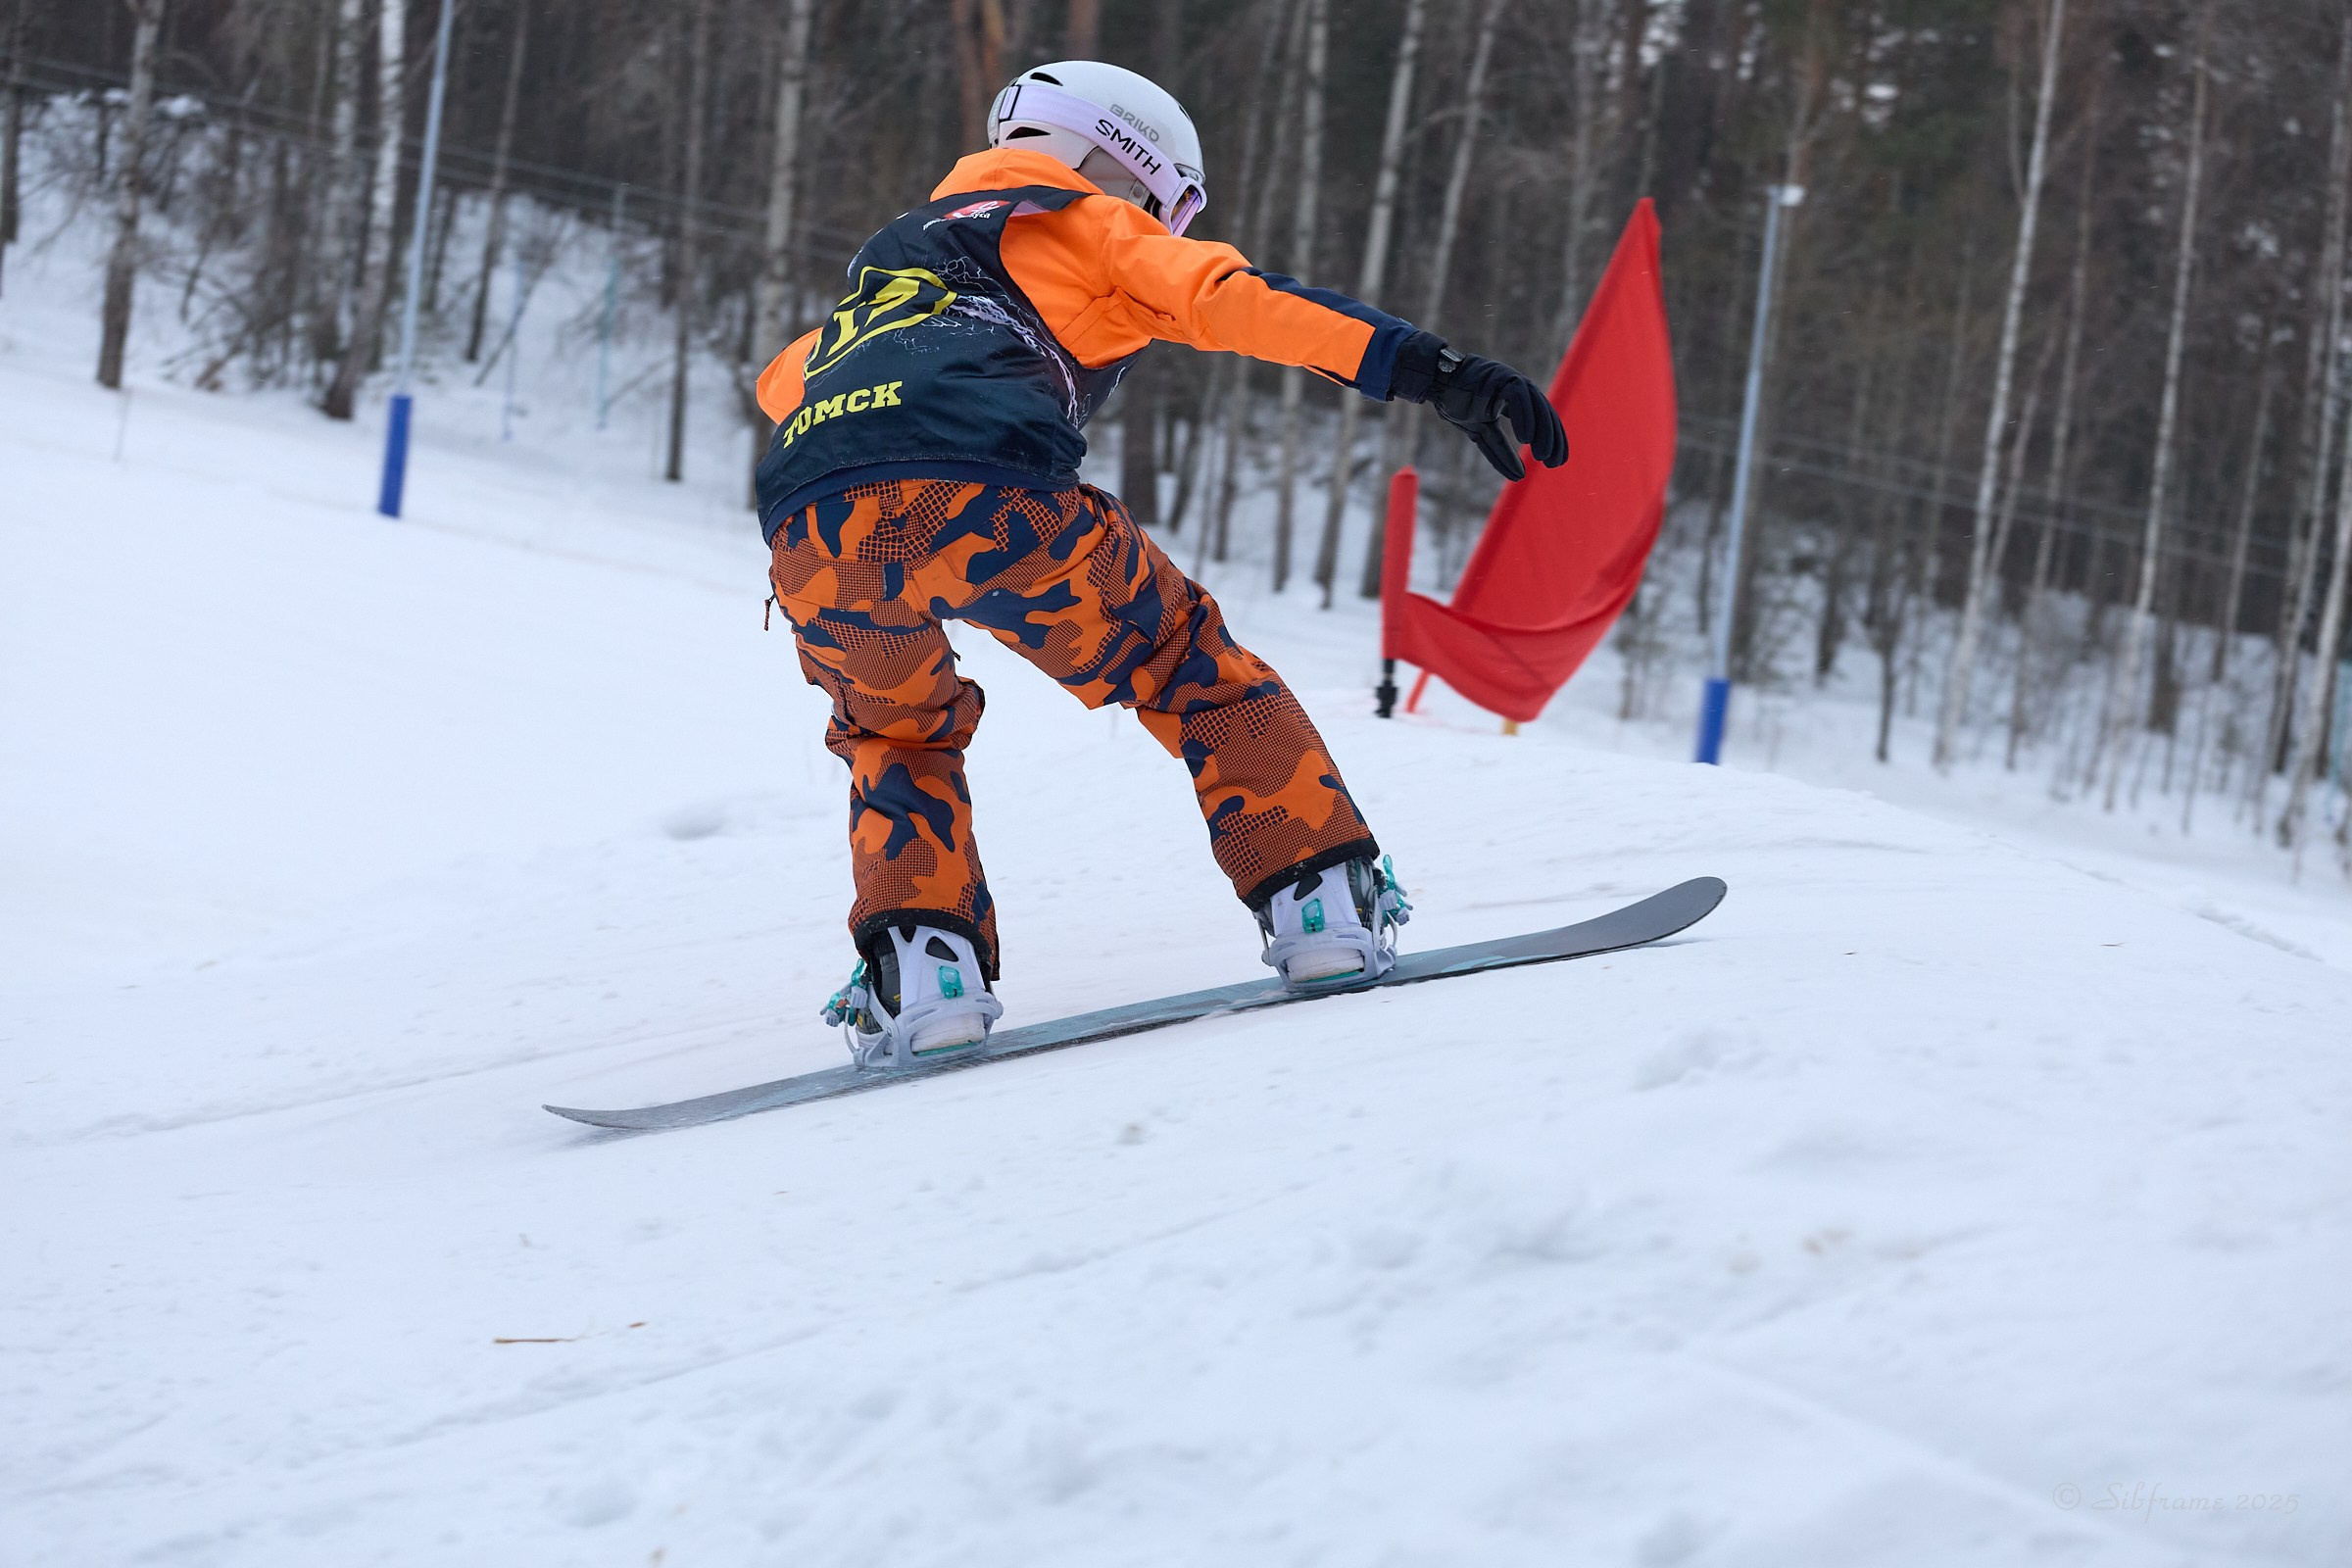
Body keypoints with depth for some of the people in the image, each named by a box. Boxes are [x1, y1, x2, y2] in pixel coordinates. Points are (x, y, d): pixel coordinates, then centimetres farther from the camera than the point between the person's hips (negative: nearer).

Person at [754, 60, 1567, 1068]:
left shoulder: (891, 258, 41)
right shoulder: (1090, 228, 26)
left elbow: (778, 382, 53)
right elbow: (1231, 298, 8)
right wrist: (1428, 369, 1)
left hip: (812, 532, 4)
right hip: (991, 499, -4)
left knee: (894, 731, 31)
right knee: (1187, 665, 21)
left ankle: (919, 968, 9)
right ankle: (1321, 898, 11)